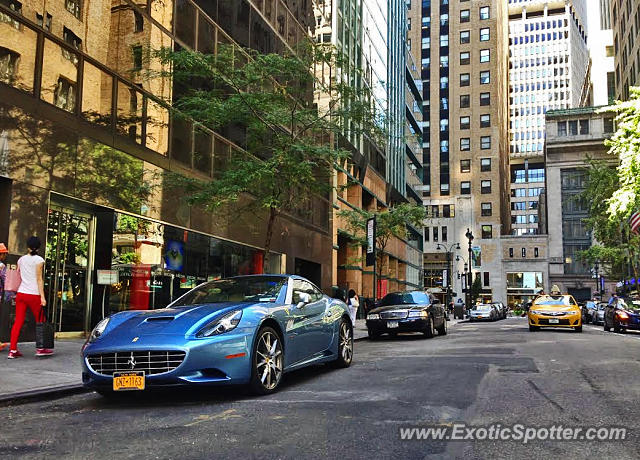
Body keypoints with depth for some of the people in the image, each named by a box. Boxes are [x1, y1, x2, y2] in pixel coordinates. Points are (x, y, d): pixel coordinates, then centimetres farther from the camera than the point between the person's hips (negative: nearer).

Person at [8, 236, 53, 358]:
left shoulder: (21, 259, 12)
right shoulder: (39, 260, -5)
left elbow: (18, 277, 15)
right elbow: (39, 279, -9)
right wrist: (42, 296, -10)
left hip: (21, 293, 5)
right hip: (33, 294, -5)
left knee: (18, 321, 4)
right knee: (40, 321, 8)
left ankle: (12, 350, 1)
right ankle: (40, 348, 11)